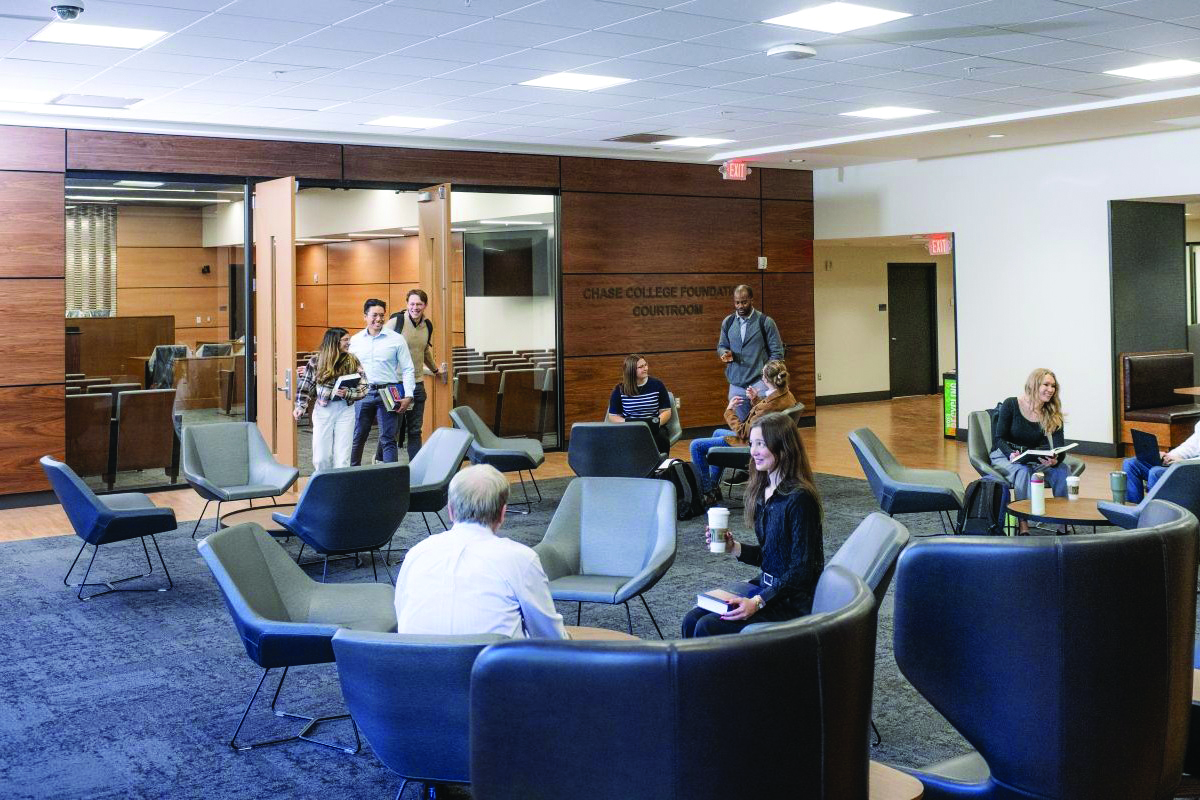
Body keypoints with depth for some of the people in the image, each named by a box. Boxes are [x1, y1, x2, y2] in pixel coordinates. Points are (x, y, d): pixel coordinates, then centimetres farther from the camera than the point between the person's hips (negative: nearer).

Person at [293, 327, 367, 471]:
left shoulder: (352, 362, 2)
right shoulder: (316, 362, 1)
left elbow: (363, 387, -1)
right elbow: (305, 386, 5)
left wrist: (347, 393, -18)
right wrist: (300, 406, -5)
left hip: (345, 409, 0)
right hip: (322, 410, 0)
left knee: (342, 457, -2)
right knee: (321, 457, 1)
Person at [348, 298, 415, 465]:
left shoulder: (396, 339, 1)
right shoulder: (355, 340, 10)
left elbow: (407, 369, 1)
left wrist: (408, 396, -7)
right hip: (362, 393, 3)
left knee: (388, 439, -1)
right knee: (357, 438, 8)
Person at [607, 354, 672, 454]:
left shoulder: (657, 385, 8)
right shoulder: (620, 390, 5)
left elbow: (666, 411, 11)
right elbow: (612, 416, 9)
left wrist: (658, 422, -11)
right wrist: (627, 423, -10)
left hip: (654, 429, 1)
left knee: (661, 439, -33)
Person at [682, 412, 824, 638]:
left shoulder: (800, 498, -18)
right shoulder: (762, 492, 7)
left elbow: (801, 569, -19)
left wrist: (758, 602, -24)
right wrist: (733, 548, -1)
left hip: (794, 600, -8)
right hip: (767, 587, 8)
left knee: (708, 627, -20)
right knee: (692, 620, -6)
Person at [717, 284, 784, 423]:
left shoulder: (766, 322, -3)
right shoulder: (728, 322, 8)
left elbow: (777, 352, -2)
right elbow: (721, 346, 18)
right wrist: (725, 353, -6)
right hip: (736, 385, 4)